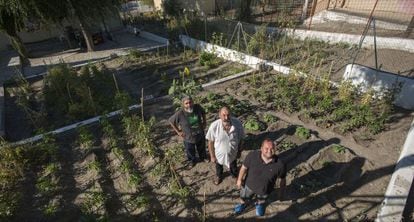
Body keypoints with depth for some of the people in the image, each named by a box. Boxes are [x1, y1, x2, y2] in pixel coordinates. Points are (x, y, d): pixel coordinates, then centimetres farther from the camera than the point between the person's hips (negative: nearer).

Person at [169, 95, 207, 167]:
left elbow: (203, 113, 2)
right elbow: (170, 121, -13)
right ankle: (193, 161, 58)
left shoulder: (198, 107, -21)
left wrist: (204, 123, 0)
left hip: (200, 135, 3)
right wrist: (178, 132, -11)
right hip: (188, 138, -2)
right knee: (190, 151, 24)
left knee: (201, 148, 30)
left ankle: (203, 157, 63)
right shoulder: (179, 114, -30)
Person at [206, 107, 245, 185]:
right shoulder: (214, 126, -33)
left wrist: (239, 151, 2)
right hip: (219, 153, -1)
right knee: (219, 167, 32)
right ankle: (218, 176, 66)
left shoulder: (237, 124, -29)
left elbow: (240, 139, -10)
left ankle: (235, 176, 68)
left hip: (233, 153, 1)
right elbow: (210, 142, -18)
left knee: (233, 167, 33)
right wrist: (212, 156, -9)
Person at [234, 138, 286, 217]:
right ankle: (242, 204, 64)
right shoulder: (252, 155, -31)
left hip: (264, 189, 0)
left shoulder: (280, 164, -30)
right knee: (243, 197, 30)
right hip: (249, 185, 0)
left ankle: (259, 204, 68)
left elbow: (283, 179, -13)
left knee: (261, 200, 33)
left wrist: (281, 193, -1)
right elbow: (244, 167, -15)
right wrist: (239, 179, -5)